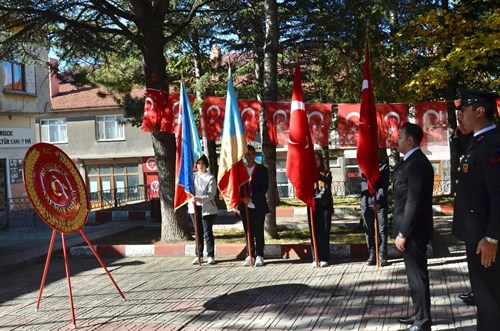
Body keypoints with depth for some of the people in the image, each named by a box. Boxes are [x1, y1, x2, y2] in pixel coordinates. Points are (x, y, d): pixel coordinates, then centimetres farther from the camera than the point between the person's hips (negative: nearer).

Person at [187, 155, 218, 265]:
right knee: (198, 232, 9)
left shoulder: (210, 178, -5)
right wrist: (192, 199, -5)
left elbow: (211, 195, -11)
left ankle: (211, 256, 3)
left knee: (208, 232, -2)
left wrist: (200, 199, -26)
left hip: (207, 208, -4)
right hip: (194, 207, 4)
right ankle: (199, 255, 15)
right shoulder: (193, 176, 10)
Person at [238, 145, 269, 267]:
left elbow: (265, 187, -6)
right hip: (245, 206, 3)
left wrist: (252, 198, -14)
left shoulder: (262, 169, 3)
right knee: (248, 232, 6)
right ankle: (250, 255, 11)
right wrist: (242, 199, -4)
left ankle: (259, 256, 5)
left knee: (259, 232, -1)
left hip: (258, 206, -3)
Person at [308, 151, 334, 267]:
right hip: (312, 207, 1)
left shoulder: (326, 174, 5)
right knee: (314, 233, 1)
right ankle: (315, 258, 5)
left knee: (324, 232, -2)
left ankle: (324, 258, 1)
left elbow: (326, 190, -5)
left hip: (325, 206, -1)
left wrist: (316, 198, -17)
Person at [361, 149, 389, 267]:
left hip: (380, 202, -2)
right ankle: (372, 254, 12)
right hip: (366, 202, 2)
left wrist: (379, 201, -17)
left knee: (382, 229, -1)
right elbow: (364, 176, -9)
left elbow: (384, 185, -6)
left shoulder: (384, 166, 3)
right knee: (369, 229, 5)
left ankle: (383, 256, 3)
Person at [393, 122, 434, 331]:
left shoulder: (416, 163, -18)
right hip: (411, 229, 10)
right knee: (416, 274, 17)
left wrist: (402, 233, -22)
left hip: (413, 230, -10)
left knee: (417, 275, -2)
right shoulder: (412, 162, 14)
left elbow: (414, 201, -23)